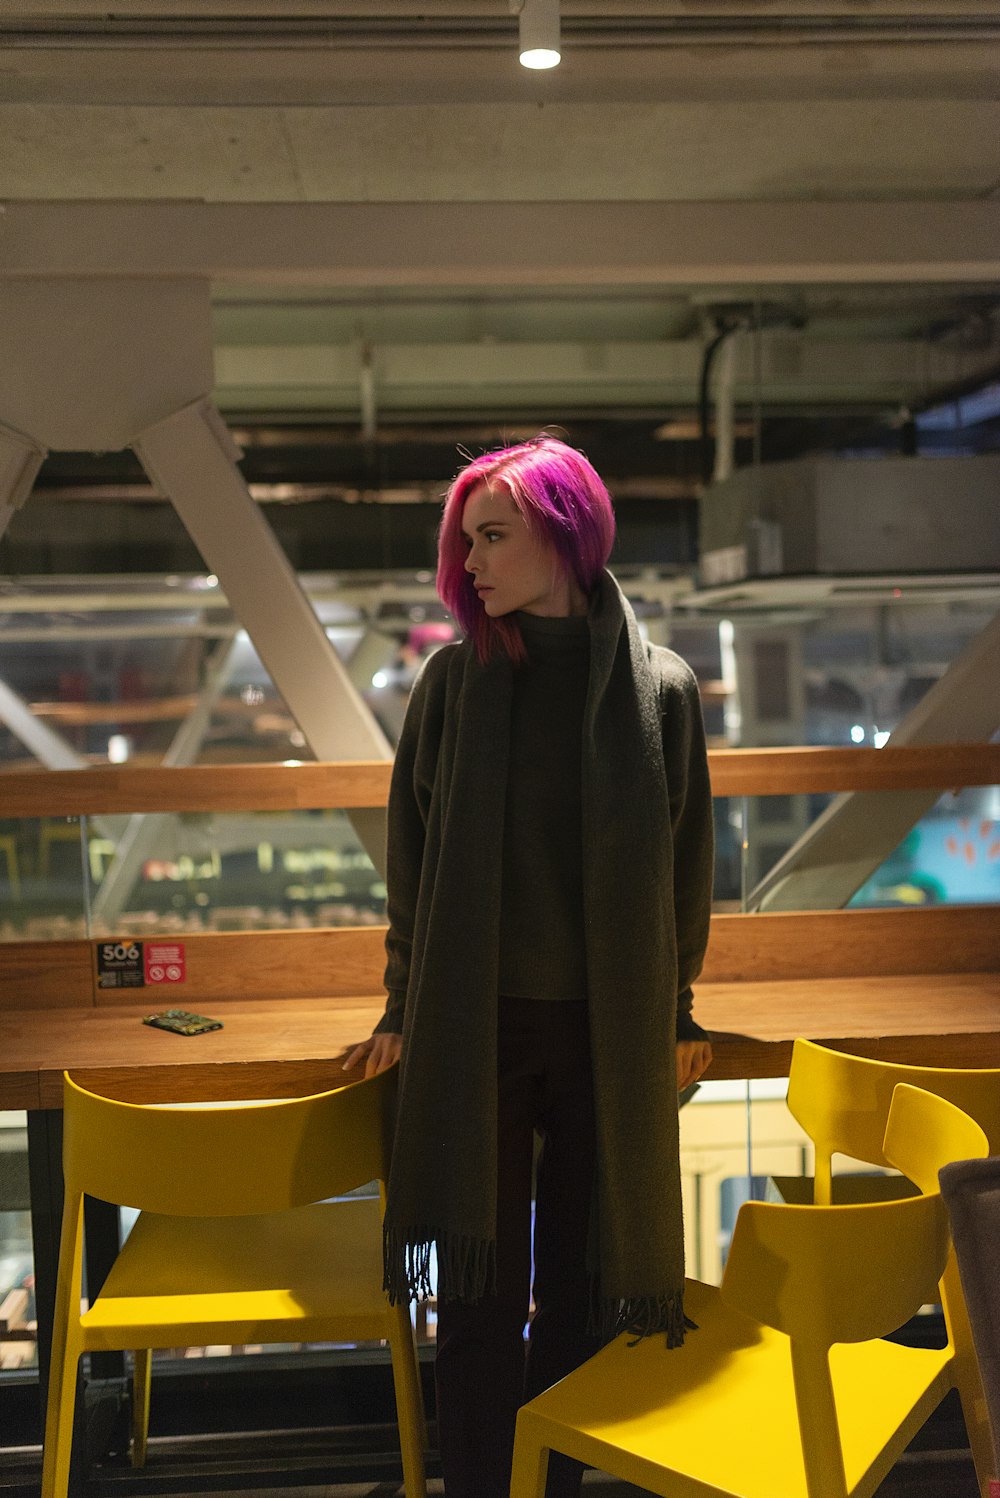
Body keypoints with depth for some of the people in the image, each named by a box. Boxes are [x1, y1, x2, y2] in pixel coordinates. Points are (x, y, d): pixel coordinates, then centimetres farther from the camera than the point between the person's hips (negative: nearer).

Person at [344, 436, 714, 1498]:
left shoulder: (660, 688, -3)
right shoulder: (454, 679, -2)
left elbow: (685, 861, 5)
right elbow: (411, 851, 4)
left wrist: (676, 1009, 10)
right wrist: (402, 1007, 6)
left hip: (610, 1029, 0)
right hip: (473, 1026, 0)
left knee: (579, 1285, 11)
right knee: (480, 1287, 5)